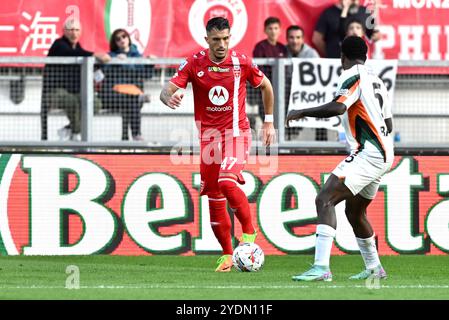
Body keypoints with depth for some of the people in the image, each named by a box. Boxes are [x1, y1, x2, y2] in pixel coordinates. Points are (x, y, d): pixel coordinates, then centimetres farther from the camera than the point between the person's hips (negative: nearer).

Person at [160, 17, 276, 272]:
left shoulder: (242, 62, -5)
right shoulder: (195, 64, -4)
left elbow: (266, 86, 12)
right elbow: (167, 90, -11)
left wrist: (269, 122, 13)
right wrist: (169, 98, -35)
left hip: (236, 131, -3)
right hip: (208, 134, 3)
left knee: (227, 182, -26)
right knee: (213, 194, 5)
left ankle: (249, 231, -4)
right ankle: (227, 254, 17)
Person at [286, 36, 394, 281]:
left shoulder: (353, 76, -8)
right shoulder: (376, 80, 19)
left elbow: (337, 107, -25)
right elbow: (389, 124, 23)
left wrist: (301, 113, -16)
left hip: (367, 154, -10)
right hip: (383, 154, 10)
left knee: (325, 200, -18)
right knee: (354, 211, 25)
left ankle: (321, 268, -30)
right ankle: (374, 268, 36)